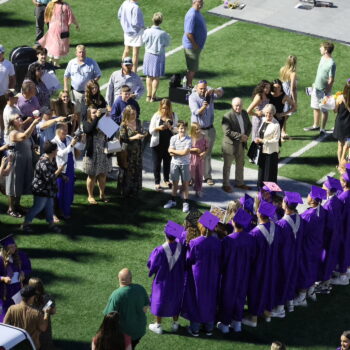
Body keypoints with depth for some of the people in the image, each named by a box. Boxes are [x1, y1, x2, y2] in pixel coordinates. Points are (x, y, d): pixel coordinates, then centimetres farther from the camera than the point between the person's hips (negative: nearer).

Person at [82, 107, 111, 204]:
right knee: (92, 175, 6)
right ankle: (90, 196, 19)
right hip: (92, 153, -3)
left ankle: (102, 194, 28)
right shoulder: (86, 123, -5)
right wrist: (97, 117, -26)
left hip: (103, 153, 3)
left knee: (102, 175, 12)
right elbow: (89, 130, -26)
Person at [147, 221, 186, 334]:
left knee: (160, 300, 15)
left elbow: (152, 264, -15)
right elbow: (184, 263, 0)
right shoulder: (181, 247, -19)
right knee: (176, 299, 22)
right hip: (177, 281, 3)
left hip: (163, 279, -3)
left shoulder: (160, 250, -30)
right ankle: (175, 324, 35)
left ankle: (158, 326, 27)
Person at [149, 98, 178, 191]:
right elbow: (151, 130, -4)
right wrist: (158, 128, -24)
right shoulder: (156, 116, -6)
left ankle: (166, 180, 33)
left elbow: (177, 128, 2)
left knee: (167, 162, 14)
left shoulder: (173, 116, 0)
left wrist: (171, 127, -19)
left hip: (169, 143, 2)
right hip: (157, 143, -2)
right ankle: (157, 183, 12)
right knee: (157, 163, 3)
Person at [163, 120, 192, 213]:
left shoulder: (188, 140, -10)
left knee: (185, 183, 5)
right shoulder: (173, 138, -2)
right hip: (175, 163, 3)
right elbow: (171, 153, -8)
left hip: (185, 164, -2)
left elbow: (185, 152, -19)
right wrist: (181, 152, -18)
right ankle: (173, 201, 27)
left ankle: (185, 203, 13)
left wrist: (173, 151, -11)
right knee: (174, 183, 14)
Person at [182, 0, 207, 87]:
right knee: (192, 69, 0)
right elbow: (188, 33, -28)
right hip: (192, 46, -10)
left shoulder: (197, 12, 8)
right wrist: (195, 45, -19)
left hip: (197, 46, 10)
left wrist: (197, 45, 16)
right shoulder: (192, 15, -24)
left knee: (193, 69, 18)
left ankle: (189, 86, 28)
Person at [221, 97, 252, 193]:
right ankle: (226, 184, 16)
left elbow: (249, 125, 12)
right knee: (227, 165, 5)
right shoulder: (227, 116, -20)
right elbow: (227, 131, -25)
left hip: (241, 144, 7)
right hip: (230, 144, -7)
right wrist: (240, 136, -24)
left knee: (240, 164, 19)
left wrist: (246, 135, -6)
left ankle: (239, 182, 33)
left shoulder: (244, 113, 3)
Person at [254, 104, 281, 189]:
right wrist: (257, 139, -2)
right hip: (262, 150, 7)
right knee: (261, 169, 16)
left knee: (270, 172, 0)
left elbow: (275, 140, -16)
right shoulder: (263, 120, 4)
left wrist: (262, 141, -19)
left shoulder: (276, 125, -18)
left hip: (271, 151, -7)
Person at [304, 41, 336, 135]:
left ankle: (322, 129, 16)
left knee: (324, 110, 5)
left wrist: (327, 92, -18)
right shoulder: (322, 58, 3)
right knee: (316, 108, 19)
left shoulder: (331, 64, -23)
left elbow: (331, 80, -20)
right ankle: (316, 126, 35)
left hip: (324, 90, -8)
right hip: (316, 88, 8)